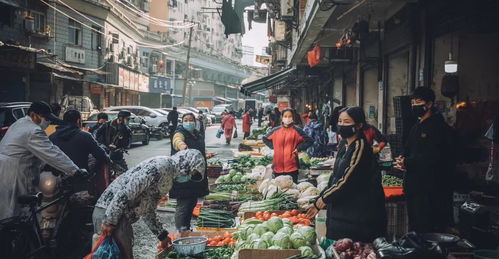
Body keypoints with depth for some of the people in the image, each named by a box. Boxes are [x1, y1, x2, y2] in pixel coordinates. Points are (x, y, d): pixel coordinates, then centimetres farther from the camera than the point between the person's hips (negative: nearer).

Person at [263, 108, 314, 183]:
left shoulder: (297, 130, 0)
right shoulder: (276, 130, 9)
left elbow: (310, 141, 1)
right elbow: (265, 138, 22)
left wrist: (298, 148, -5)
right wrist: (273, 146, 9)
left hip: (292, 166, -3)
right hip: (278, 166, 3)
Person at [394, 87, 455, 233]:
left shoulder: (439, 127, -11)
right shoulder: (416, 128, 18)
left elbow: (433, 157, -21)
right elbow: (408, 151, 21)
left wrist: (407, 163, -14)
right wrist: (402, 160, -3)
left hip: (430, 189, -9)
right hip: (413, 187, 9)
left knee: (427, 232, -7)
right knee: (414, 228, 16)